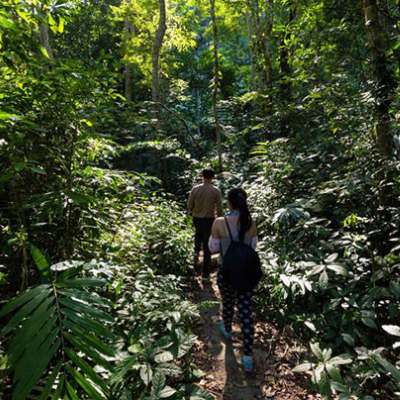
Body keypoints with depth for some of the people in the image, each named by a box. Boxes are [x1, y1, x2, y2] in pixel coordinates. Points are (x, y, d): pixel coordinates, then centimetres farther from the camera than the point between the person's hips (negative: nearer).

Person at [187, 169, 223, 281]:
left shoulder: (195, 189, -7)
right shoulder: (216, 191, -10)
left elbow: (189, 206, -2)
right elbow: (219, 209, -8)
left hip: (197, 219, 2)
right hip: (209, 220, -2)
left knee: (199, 234, 36)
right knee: (207, 247, 8)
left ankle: (196, 252, 12)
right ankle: (205, 274, 13)